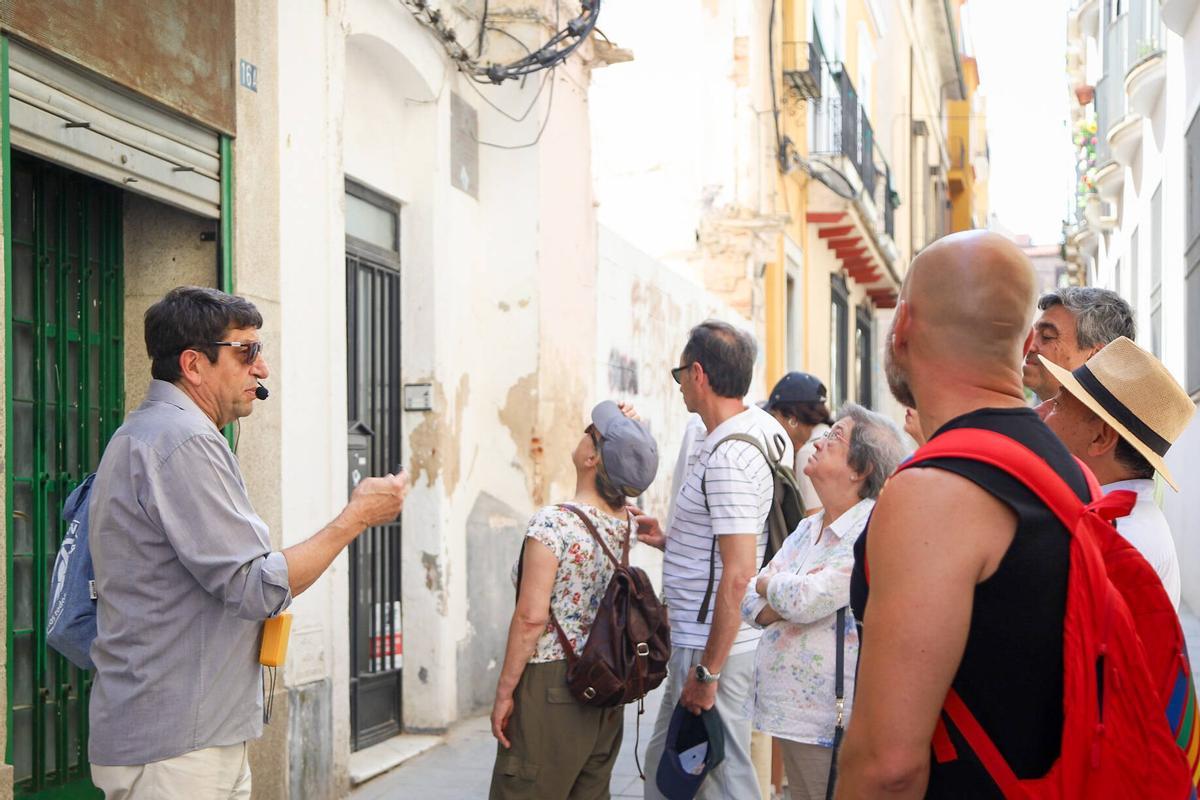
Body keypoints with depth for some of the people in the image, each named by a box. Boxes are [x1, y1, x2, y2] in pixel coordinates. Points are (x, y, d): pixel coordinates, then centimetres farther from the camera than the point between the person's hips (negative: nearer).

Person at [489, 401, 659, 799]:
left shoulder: (551, 523, -18)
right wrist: (631, 436, 10)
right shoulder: (625, 523, 2)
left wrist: (504, 692, -12)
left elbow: (531, 618, -20)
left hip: (552, 684, -7)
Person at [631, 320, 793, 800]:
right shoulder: (760, 428, 10)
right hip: (701, 638, 10)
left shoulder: (726, 458, -21)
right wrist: (668, 540, 12)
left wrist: (707, 672, -22)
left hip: (713, 645, -10)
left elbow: (738, 575, -26)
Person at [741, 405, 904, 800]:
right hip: (793, 711, 8)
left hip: (833, 722, -8)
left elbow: (804, 601, -23)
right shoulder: (808, 529, 11)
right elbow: (751, 603, 8)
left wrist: (768, 583, -2)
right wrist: (790, 596, -13)